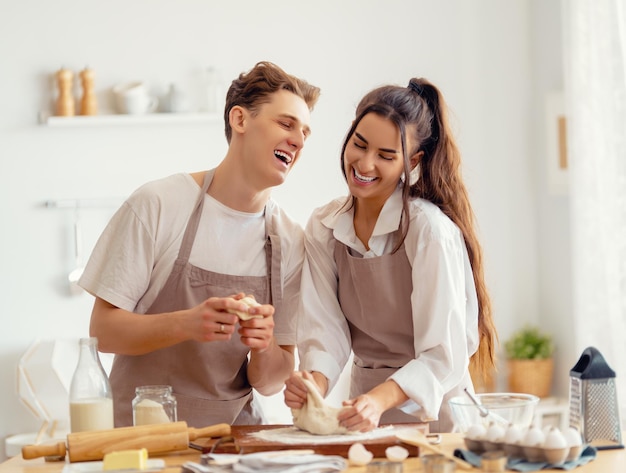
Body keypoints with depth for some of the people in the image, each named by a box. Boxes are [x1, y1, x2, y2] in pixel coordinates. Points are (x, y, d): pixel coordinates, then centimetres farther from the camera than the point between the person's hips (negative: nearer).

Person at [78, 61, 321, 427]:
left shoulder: (290, 241, 4)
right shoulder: (157, 205, -6)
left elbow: (271, 381, 8)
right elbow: (103, 329, -5)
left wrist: (265, 348, -15)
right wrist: (186, 324, -21)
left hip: (234, 430, 4)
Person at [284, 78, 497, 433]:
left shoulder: (430, 230, -13)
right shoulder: (324, 228, 4)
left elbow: (445, 355, -15)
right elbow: (325, 328, 1)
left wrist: (381, 399, -29)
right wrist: (314, 381, -20)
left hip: (432, 412, -6)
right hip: (364, 400, 6)